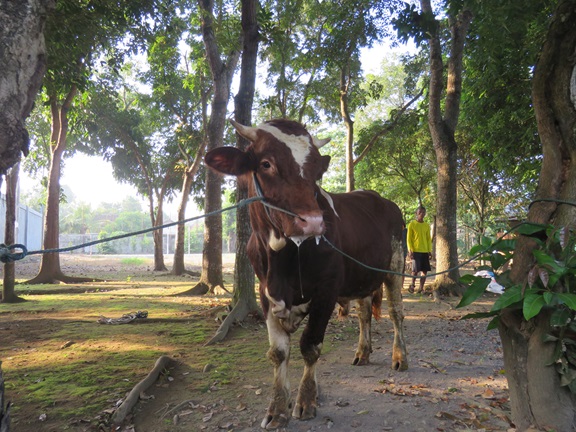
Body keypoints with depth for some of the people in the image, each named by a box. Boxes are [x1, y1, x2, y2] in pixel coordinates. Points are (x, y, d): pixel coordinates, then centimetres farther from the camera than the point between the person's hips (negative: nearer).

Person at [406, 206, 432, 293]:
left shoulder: (427, 225, 12)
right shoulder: (412, 224, 0)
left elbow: (429, 239, 14)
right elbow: (408, 238, -2)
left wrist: (430, 251, 6)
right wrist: (410, 251, -10)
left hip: (425, 251, 4)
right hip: (415, 251, -4)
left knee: (425, 270, 1)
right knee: (416, 269, -9)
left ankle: (421, 288, 10)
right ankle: (412, 285, 13)